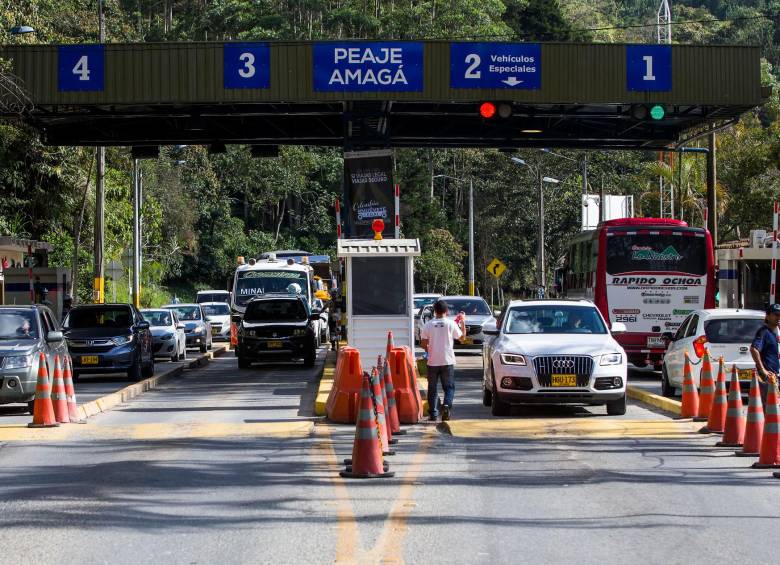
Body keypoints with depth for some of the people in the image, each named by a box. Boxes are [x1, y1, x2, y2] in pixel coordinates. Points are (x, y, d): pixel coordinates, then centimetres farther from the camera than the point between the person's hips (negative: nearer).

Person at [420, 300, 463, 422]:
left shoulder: (428, 324, -3)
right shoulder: (451, 324, -5)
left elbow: (423, 343, -2)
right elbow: (461, 337, 9)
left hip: (433, 361, 1)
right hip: (447, 361, 0)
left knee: (432, 388, 9)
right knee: (449, 387, 7)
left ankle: (433, 413, 8)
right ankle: (447, 405, -18)